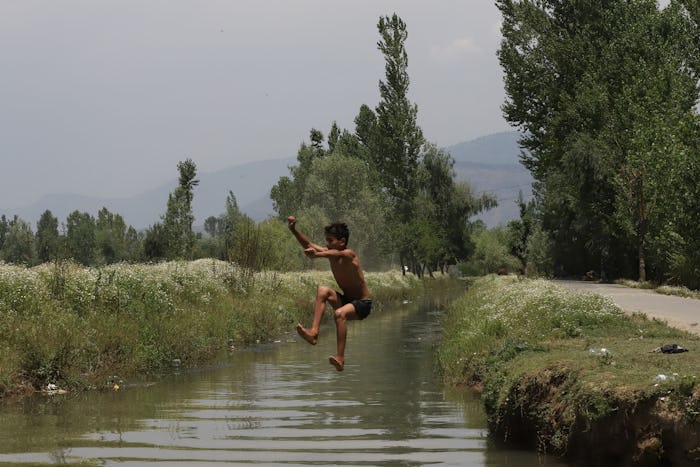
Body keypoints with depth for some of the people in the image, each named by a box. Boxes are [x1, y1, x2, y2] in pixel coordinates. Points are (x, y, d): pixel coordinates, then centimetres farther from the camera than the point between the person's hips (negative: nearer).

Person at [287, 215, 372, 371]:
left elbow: (336, 254, -43)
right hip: (347, 300, 7)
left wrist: (317, 254, -65)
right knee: (323, 290, -16)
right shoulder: (331, 253, 1)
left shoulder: (349, 255, -21)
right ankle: (314, 332, -28)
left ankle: (340, 358, -32)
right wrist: (293, 230, -13)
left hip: (362, 304, -7)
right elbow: (309, 245, 3)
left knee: (339, 313, -34)